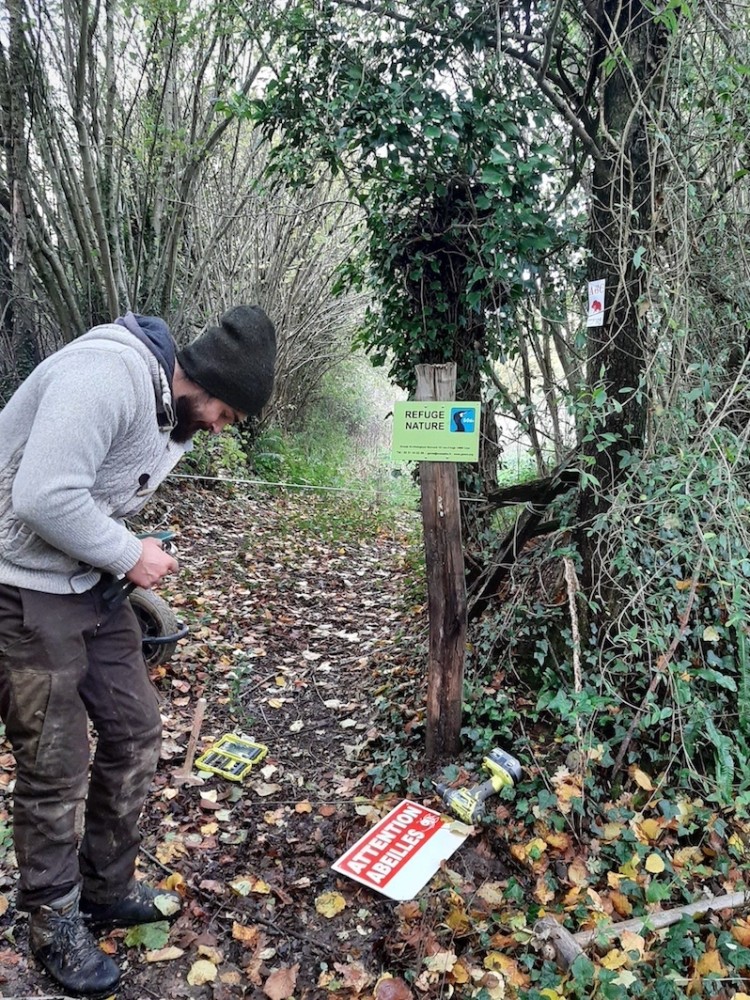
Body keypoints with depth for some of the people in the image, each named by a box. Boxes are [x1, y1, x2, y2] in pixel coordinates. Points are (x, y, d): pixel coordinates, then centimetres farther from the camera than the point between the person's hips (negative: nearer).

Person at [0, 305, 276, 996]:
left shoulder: (176, 412, 7)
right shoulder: (108, 373, -24)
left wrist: (130, 559, 0)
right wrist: (131, 556, -18)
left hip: (92, 582, 9)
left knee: (135, 732, 13)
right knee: (56, 769, 3)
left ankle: (109, 889, 34)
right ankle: (56, 925, 27)